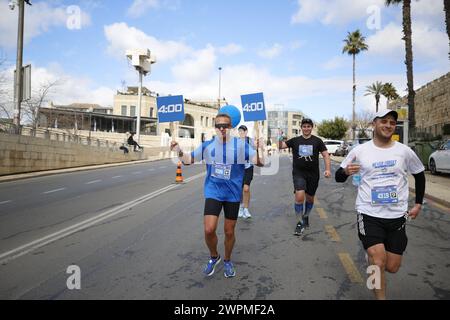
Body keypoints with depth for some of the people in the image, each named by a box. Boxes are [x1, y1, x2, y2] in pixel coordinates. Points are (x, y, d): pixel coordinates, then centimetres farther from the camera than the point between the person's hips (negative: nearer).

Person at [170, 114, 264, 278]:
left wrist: (258, 150, -33)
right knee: (209, 230, -9)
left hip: (233, 194, 0)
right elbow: (189, 160, 7)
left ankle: (227, 261, 38)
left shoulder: (240, 144, -7)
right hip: (213, 192, 1)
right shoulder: (207, 145, -1)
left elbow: (259, 162, -12)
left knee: (229, 231, 10)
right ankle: (214, 257, 23)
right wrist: (179, 152, -13)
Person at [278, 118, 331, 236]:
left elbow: (325, 155, 0)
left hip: (313, 174, 2)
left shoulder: (317, 141, 2)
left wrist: (328, 169, -12)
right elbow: (280, 146, -1)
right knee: (299, 196, -18)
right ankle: (301, 222, -1)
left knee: (310, 198, 14)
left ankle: (306, 216, 41)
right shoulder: (295, 140, 4)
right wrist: (280, 138, -22)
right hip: (298, 173, -1)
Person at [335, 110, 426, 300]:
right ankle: (380, 297, 11)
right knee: (379, 260, -14)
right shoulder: (360, 151, -3)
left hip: (397, 216, 3)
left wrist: (418, 204, 15)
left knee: (392, 267, 7)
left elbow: (419, 175, 19)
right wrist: (346, 172, -21)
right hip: (369, 214, -2)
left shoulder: (404, 151, 2)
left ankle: (372, 254, 41)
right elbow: (339, 177, 2)